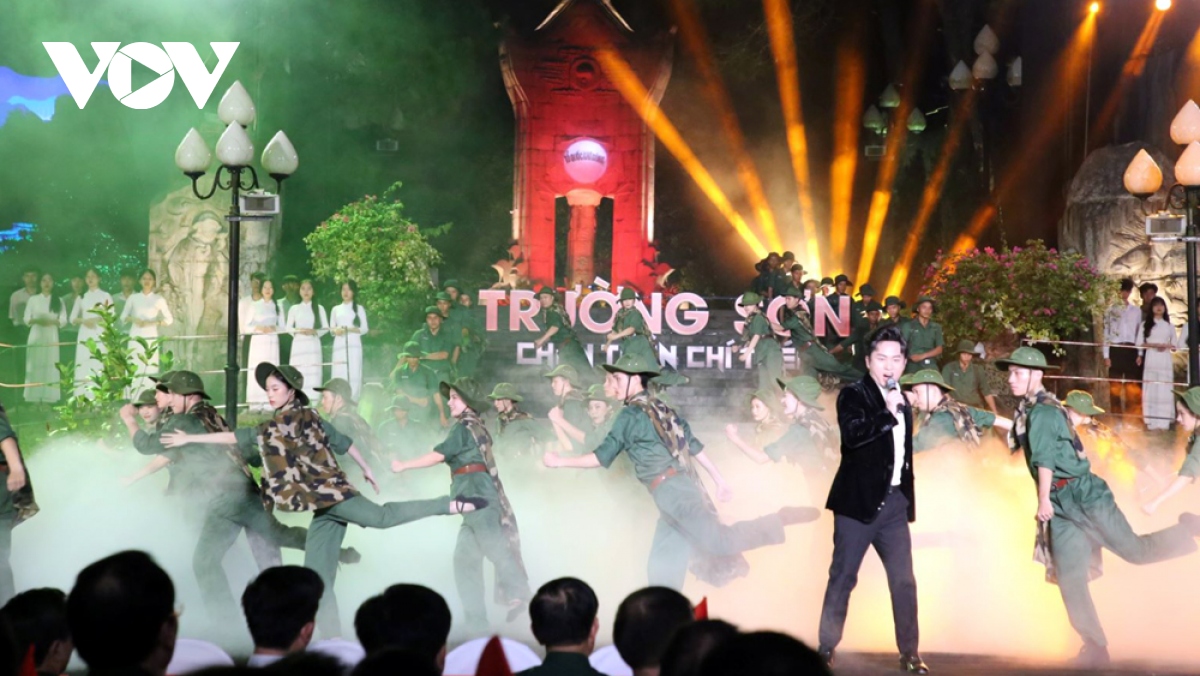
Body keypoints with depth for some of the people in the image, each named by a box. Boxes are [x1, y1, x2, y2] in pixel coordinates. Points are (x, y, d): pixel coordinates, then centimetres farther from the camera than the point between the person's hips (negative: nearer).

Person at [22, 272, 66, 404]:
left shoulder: (58, 301, 8)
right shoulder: (33, 299, 7)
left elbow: (63, 320, 3)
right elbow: (26, 319, 4)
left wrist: (52, 322, -15)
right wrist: (36, 321, -15)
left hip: (51, 337, 0)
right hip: (36, 336, 0)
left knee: (50, 366, -4)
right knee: (35, 366, -5)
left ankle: (49, 398, -5)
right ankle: (35, 398, -4)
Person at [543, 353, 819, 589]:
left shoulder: (630, 414, -3)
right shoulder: (663, 409, 20)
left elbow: (602, 457, -3)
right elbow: (694, 446, 19)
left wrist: (560, 461, 5)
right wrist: (719, 479, 22)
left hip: (670, 489, -9)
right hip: (684, 487, 9)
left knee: (720, 541, -16)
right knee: (661, 567, 8)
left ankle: (783, 518, -15)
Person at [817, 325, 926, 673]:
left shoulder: (901, 400, 15)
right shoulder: (853, 395, -5)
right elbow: (852, 434, -23)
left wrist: (908, 497, 17)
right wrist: (888, 413, -26)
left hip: (895, 501, 6)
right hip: (860, 500, -6)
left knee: (904, 581, 4)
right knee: (843, 576, -1)